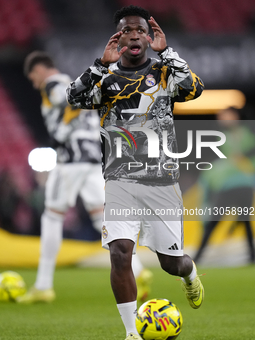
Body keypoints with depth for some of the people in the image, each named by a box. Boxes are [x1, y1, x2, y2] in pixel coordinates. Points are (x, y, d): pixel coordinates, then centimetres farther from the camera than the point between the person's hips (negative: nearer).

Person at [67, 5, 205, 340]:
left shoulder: (164, 72, 3)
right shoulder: (106, 77, 5)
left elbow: (194, 89, -18)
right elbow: (75, 98, -13)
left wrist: (166, 52, -17)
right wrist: (103, 64, -19)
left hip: (162, 183, 0)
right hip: (121, 183, 0)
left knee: (171, 262, 9)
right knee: (120, 253, -18)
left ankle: (189, 272, 48)